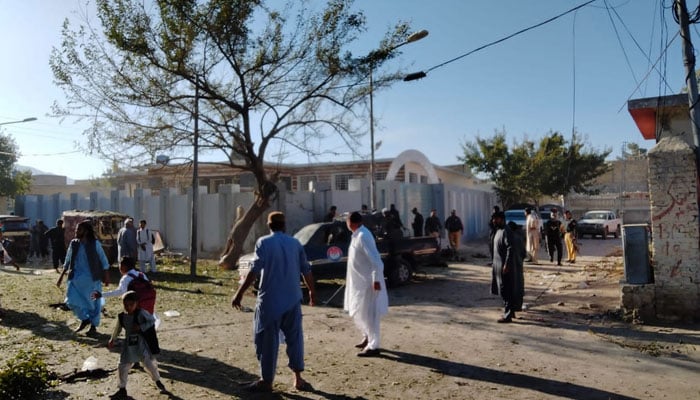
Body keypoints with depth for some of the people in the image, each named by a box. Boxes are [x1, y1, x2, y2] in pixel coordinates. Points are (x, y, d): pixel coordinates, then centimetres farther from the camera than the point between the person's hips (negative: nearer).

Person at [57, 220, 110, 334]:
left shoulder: (95, 243, -8)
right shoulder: (73, 243, 3)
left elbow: (104, 261, -2)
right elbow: (67, 262, 13)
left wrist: (106, 276, -3)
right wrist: (61, 276, 12)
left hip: (92, 278, -4)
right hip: (76, 277, 4)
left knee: (93, 302, 5)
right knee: (72, 300, -5)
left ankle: (93, 326, 22)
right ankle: (85, 319, 19)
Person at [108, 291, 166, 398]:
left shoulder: (141, 313, -15)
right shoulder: (121, 316, 0)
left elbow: (152, 321, -17)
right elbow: (117, 329, 16)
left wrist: (141, 327, -27)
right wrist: (112, 340, 25)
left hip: (141, 344, -4)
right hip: (128, 345, 4)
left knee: (149, 363, 0)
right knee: (123, 366, 6)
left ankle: (158, 382, 24)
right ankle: (122, 389, 23)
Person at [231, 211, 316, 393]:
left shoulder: (264, 242, -5)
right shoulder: (295, 243, 7)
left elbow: (255, 271, -16)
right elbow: (306, 271, 10)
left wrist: (239, 293, -14)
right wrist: (312, 291, 24)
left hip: (270, 300, -4)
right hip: (292, 300, 4)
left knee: (268, 340, 6)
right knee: (294, 337, 13)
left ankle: (266, 381, 15)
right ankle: (298, 378, 15)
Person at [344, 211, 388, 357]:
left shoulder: (363, 236, -21)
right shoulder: (357, 235, 9)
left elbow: (375, 260, -26)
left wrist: (376, 280, -26)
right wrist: (349, 277, 24)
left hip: (368, 282, -10)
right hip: (358, 281, 10)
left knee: (368, 315, -1)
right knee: (357, 313, 19)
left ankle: (373, 346, 9)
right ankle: (367, 338, 35)